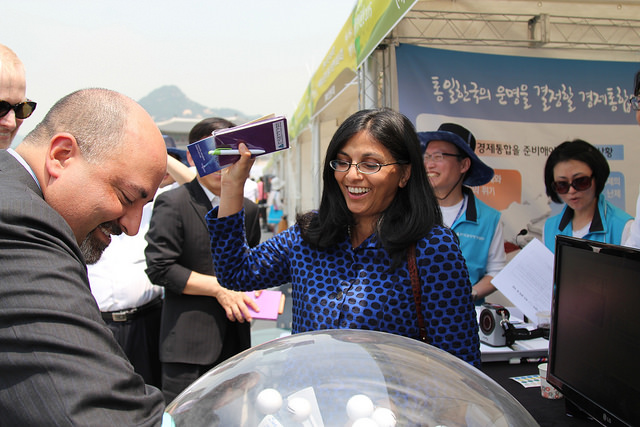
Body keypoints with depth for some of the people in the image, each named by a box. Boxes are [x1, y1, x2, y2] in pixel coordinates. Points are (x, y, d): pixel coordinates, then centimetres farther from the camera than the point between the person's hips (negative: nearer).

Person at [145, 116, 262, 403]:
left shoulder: (248, 210, 10)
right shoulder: (173, 203, -8)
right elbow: (159, 267, -13)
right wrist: (219, 287, -14)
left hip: (236, 341, 6)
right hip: (189, 345, -5)